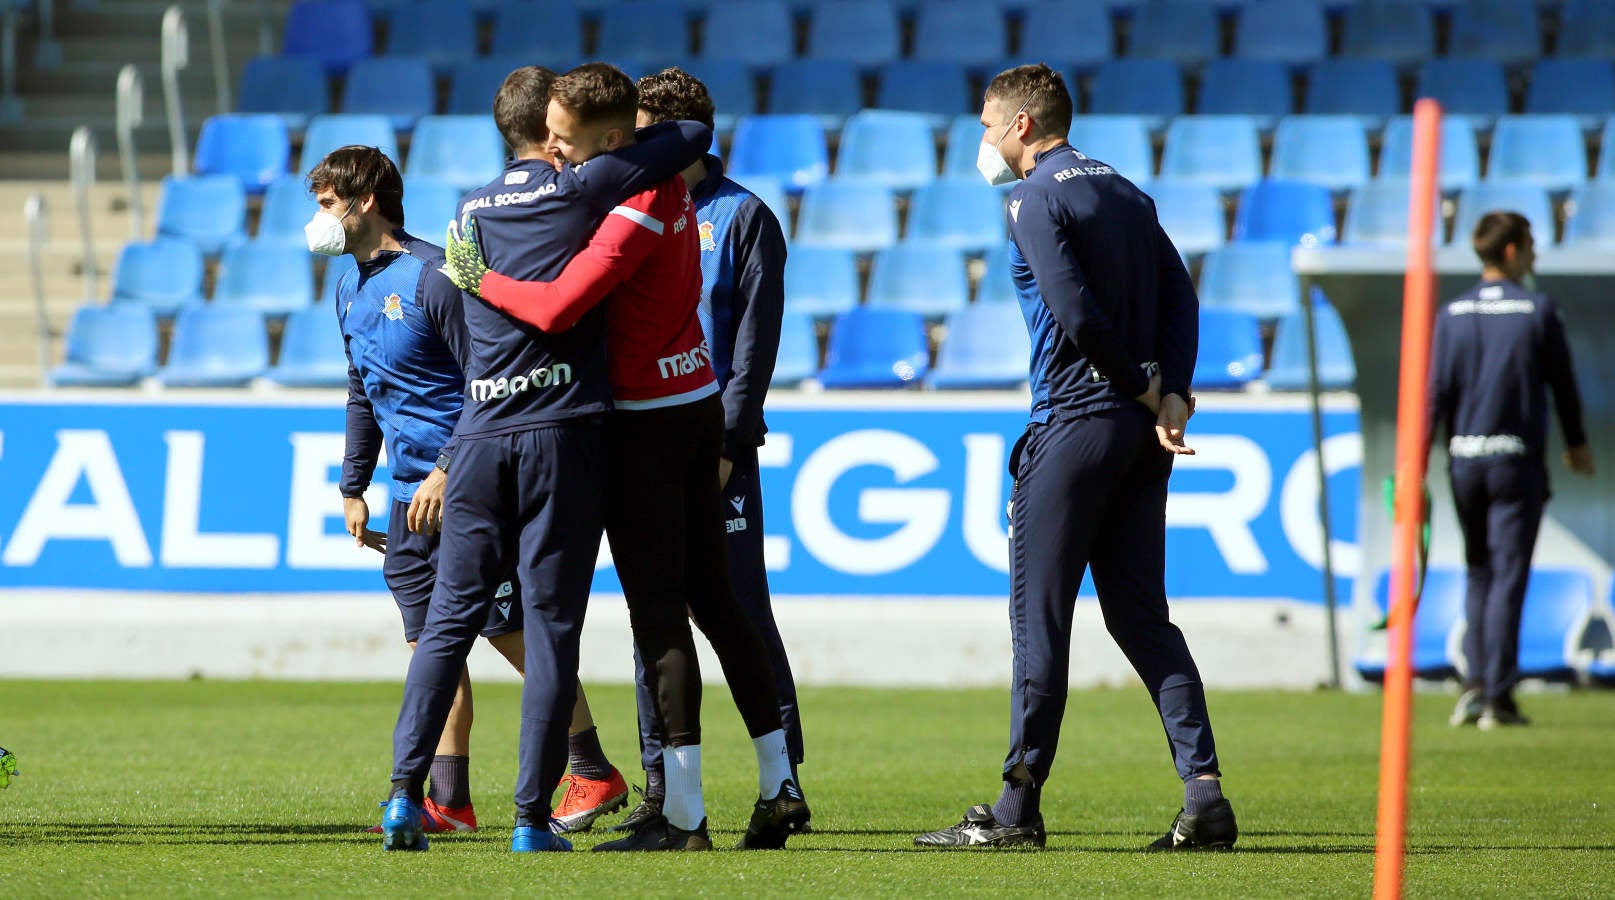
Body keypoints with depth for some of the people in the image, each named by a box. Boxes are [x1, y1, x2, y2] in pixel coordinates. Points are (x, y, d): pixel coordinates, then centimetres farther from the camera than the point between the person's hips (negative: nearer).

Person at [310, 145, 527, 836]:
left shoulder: (431, 276, -13)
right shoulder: (351, 289, 14)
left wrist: (447, 473, -20)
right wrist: (352, 488, 19)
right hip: (411, 496, 8)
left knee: (512, 635, -5)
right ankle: (449, 801, 5)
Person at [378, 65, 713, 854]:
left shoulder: (471, 211, 15)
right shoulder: (580, 190, 0)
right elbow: (692, 136, 3)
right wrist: (630, 135, 21)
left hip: (478, 435, 4)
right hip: (560, 433, -4)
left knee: (450, 616, 7)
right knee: (550, 625, -1)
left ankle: (404, 790, -4)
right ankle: (532, 816, -3)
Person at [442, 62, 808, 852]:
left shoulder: (635, 216, -24)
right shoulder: (665, 179, 6)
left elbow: (557, 309, -32)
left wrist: (479, 279, -15)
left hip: (646, 423, -9)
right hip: (699, 401, 9)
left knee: (658, 614, -5)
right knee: (714, 600, 13)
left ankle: (683, 817, -5)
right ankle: (777, 786, 15)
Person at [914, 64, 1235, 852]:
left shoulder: (1035, 201, -8)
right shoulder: (1126, 194, 17)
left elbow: (1078, 313, -17)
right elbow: (1180, 294, 8)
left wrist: (1145, 390, -6)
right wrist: (1171, 395, -2)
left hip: (1073, 424, -8)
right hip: (1142, 431, 8)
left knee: (1039, 613, -2)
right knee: (1141, 614, 9)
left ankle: (1019, 807, 0)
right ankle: (1204, 794, -2)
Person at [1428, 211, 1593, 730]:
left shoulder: (1453, 314, 3)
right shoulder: (1538, 312, -5)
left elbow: (1436, 392, -1)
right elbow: (1562, 385, 2)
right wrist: (1577, 445, 18)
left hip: (1464, 460, 3)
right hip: (1517, 462, -3)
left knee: (1478, 573, 17)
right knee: (1508, 576, -1)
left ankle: (1475, 685, 6)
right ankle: (1498, 697, -3)